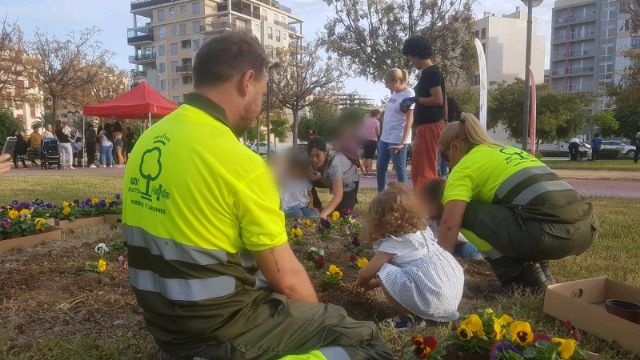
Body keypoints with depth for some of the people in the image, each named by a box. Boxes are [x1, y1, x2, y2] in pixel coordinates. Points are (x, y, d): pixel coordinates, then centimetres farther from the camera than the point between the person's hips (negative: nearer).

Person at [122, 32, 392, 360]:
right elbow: (288, 280, -16)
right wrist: (318, 318, 6)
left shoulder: (147, 141, 2)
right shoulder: (239, 162, -23)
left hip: (164, 322, 9)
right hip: (221, 331, -8)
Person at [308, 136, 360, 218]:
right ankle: (317, 207, 1)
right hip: (330, 180, 5)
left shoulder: (334, 164, -45)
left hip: (349, 181, -5)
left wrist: (323, 214, -66)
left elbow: (338, 196, -52)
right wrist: (317, 176, -40)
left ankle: (351, 199, 14)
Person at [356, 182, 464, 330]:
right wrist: (376, 282, 37)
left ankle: (410, 318, 2)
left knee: (384, 273, -8)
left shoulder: (393, 243, -5)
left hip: (433, 299, -9)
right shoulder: (421, 230, 17)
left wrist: (361, 283, 27)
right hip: (455, 291, 9)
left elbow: (366, 273, 4)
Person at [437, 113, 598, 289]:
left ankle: (522, 276, 7)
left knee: (464, 211, 4)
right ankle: (539, 268, 17)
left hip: (552, 232, -9)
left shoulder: (465, 165, 6)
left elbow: (449, 225, -6)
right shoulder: (509, 151, 30)